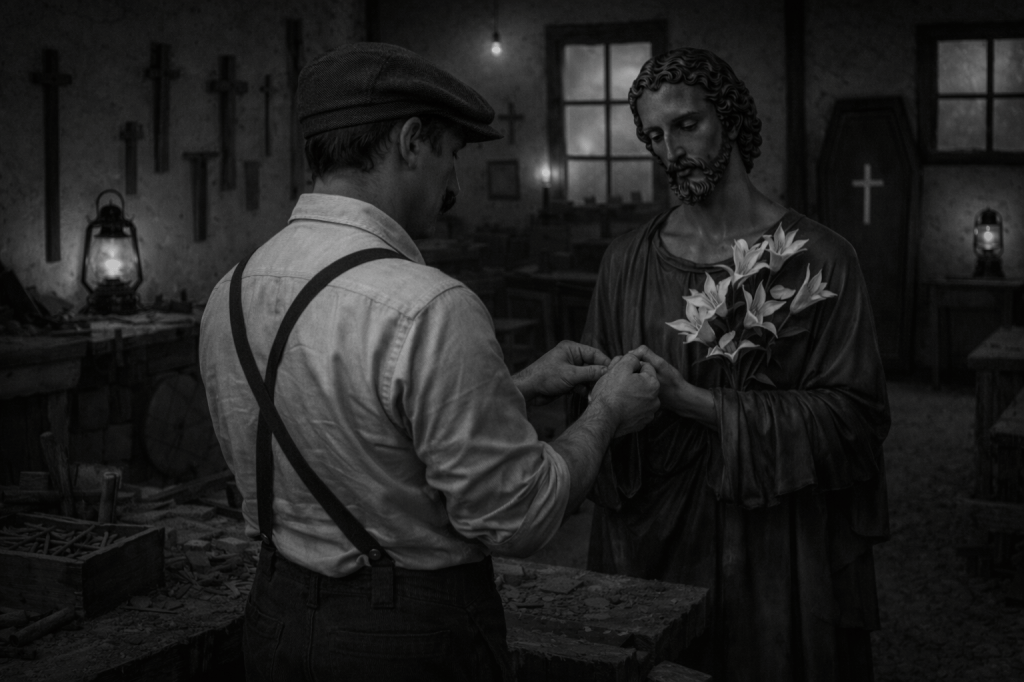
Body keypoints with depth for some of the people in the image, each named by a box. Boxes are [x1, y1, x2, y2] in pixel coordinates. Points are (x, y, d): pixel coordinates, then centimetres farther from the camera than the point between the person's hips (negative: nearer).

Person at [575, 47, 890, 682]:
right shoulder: (628, 260, 3)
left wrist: (694, 402, -21)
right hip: (654, 533, 3)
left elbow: (853, 414, -14)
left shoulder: (818, 258, -8)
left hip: (778, 546, -3)